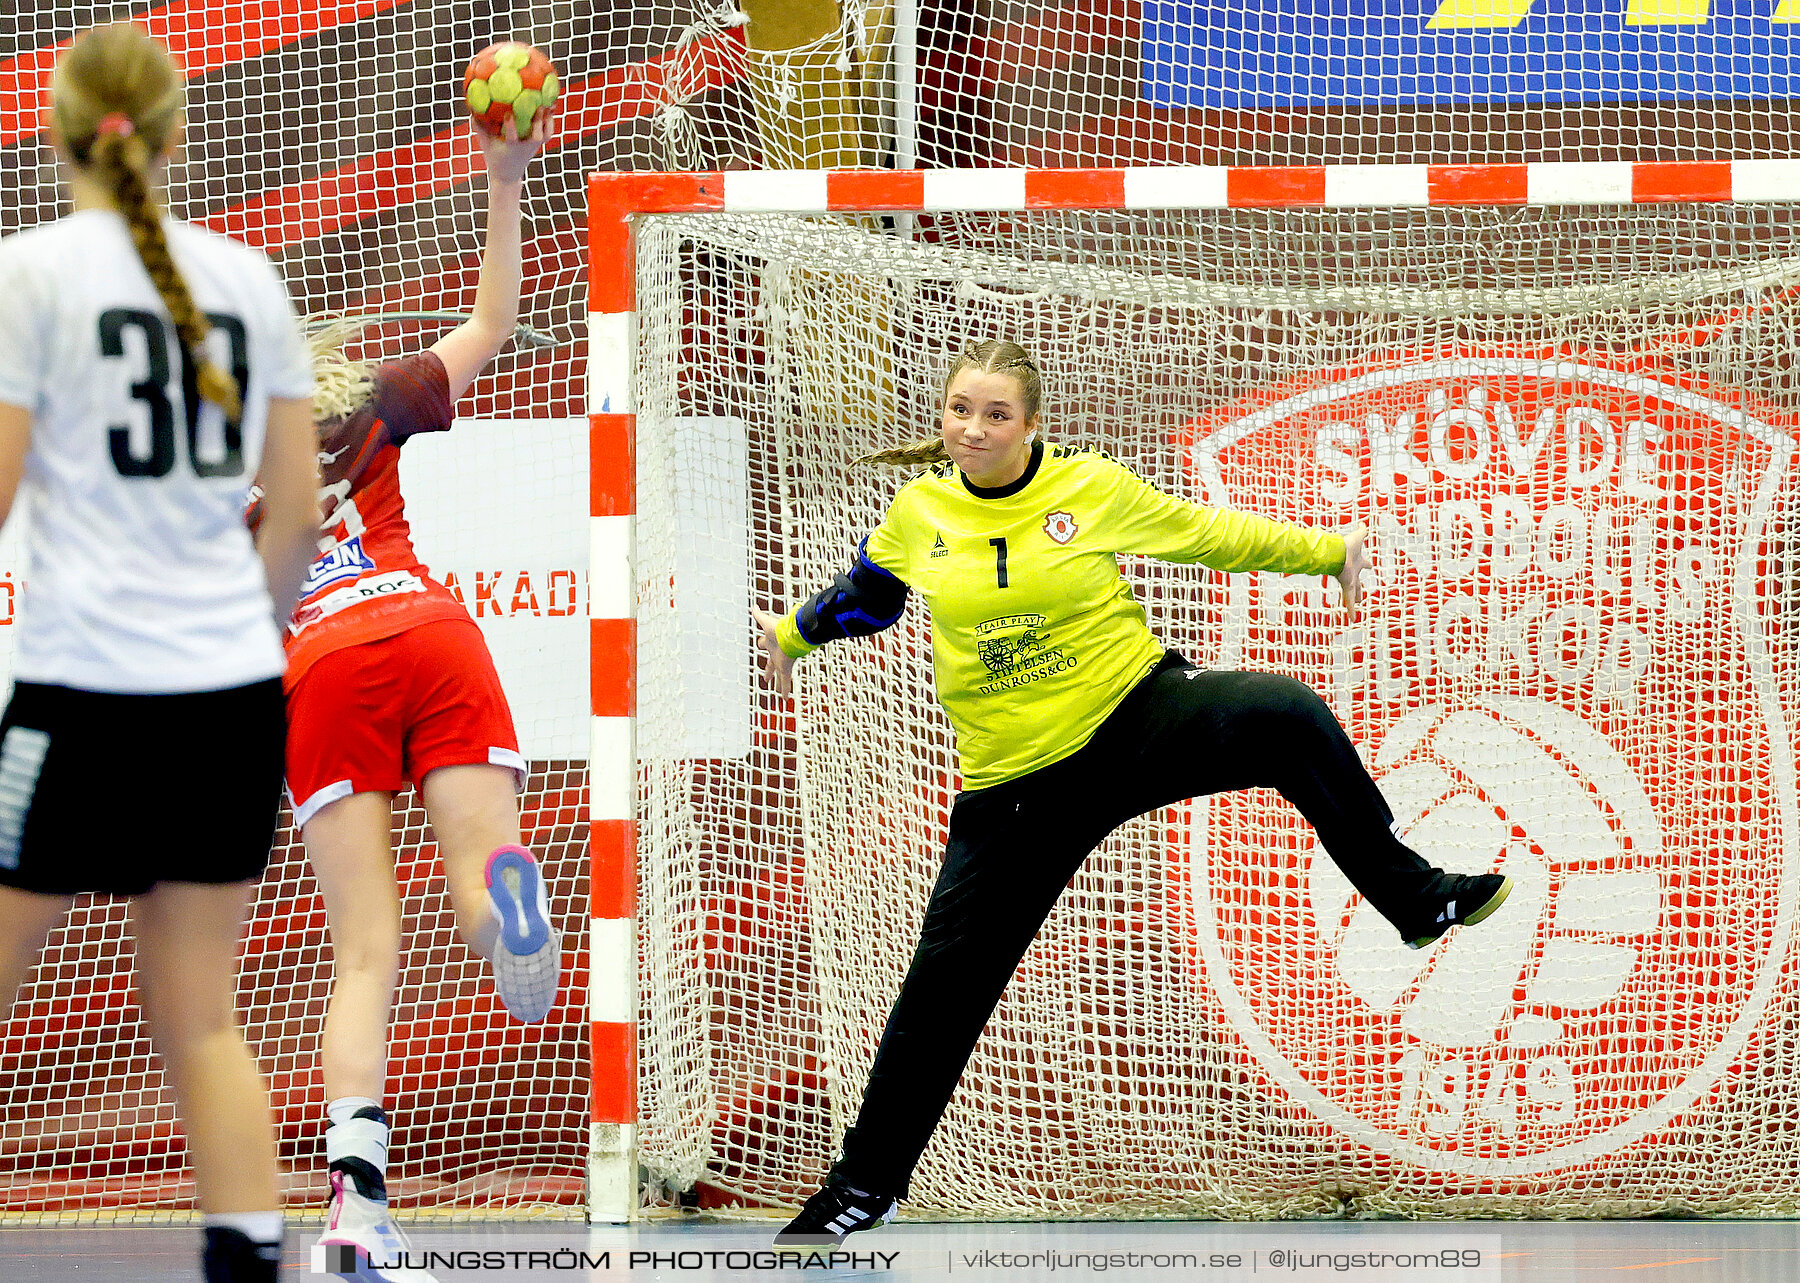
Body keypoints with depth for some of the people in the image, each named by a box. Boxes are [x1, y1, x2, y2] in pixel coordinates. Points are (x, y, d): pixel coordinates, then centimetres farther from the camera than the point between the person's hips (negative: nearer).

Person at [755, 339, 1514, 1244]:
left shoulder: (1092, 488, -6)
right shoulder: (919, 512, 0)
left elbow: (1210, 533, 6)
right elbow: (868, 590, 22)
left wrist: (1325, 550, 8)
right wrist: (795, 632, 31)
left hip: (1141, 716, -2)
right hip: (1013, 786, 2)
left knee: (1287, 716, -31)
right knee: (945, 983, 2)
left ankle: (1409, 896, -16)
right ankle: (866, 1181, 19)